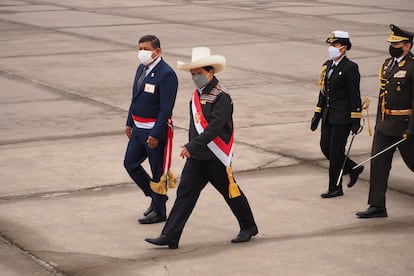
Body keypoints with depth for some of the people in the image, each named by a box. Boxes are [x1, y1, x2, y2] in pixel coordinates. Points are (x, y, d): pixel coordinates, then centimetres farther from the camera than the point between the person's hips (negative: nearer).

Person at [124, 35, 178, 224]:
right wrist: (130, 123, 17)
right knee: (130, 163, 14)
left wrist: (156, 134, -23)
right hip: (139, 128, 9)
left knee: (158, 171, 3)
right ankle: (154, 197, 30)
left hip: (156, 130, -9)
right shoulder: (142, 68, 9)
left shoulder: (166, 74, -19)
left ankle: (159, 211, 15)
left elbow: (166, 108, -21)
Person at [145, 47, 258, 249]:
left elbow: (215, 127, -25)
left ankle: (248, 228, 28)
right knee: (185, 193, 0)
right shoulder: (197, 95, 10)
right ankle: (170, 236, -2)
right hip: (196, 157, 7)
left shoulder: (221, 97, -16)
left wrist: (192, 146, -27)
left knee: (231, 193, 8)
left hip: (216, 158, -7)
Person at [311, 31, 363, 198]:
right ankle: (353, 169, 29)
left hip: (342, 118, -8)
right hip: (328, 116, 8)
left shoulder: (350, 68, -13)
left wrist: (356, 121, -15)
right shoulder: (327, 65, 10)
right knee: (325, 148, 9)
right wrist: (317, 115, 14)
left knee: (335, 151, -3)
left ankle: (335, 188, 9)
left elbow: (355, 96, -13)